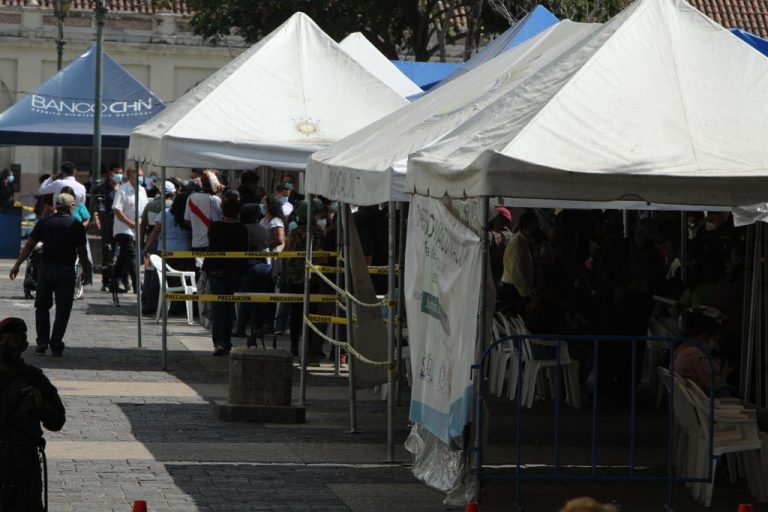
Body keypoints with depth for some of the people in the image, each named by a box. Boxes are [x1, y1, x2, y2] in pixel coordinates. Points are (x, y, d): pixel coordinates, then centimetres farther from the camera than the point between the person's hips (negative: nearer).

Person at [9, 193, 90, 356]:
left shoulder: (44, 223, 4)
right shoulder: (77, 226, 0)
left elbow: (29, 246, 2)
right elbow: (81, 251, -3)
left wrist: (17, 265, 5)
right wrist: (86, 271, 7)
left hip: (46, 269, 2)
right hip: (66, 271, -2)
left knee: (42, 306, 14)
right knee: (62, 310, 4)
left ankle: (42, 341, 6)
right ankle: (56, 345, 1)